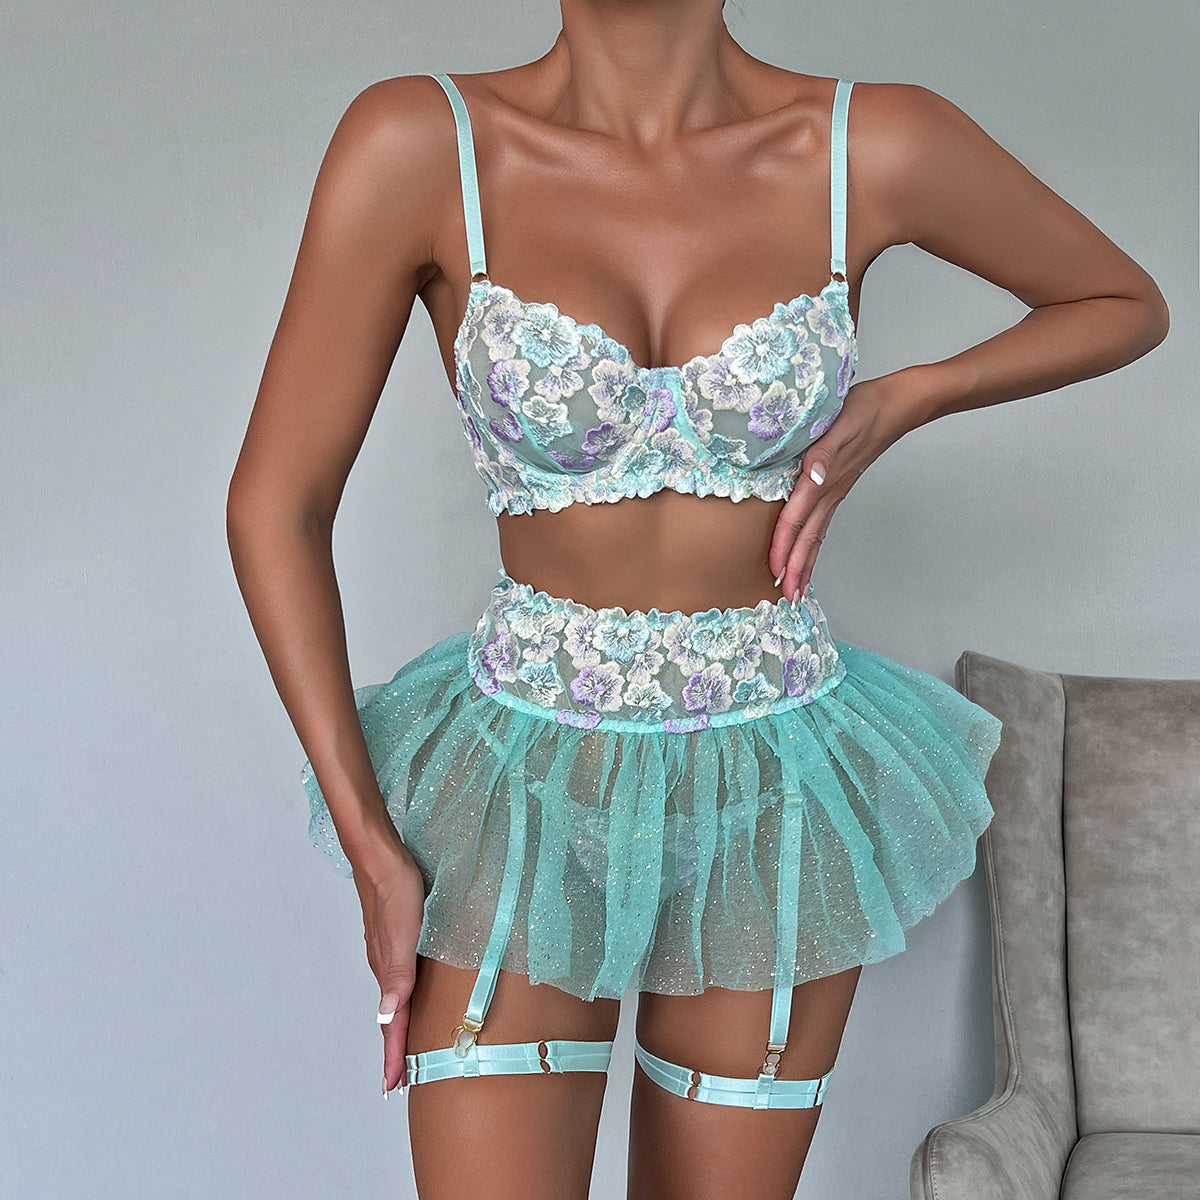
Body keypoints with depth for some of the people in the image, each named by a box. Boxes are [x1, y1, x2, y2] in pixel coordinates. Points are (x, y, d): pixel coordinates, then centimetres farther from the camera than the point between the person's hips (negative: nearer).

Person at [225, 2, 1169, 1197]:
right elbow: (277, 506, -6)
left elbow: (1127, 303, 10)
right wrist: (371, 848, -7)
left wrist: (900, 403, -7)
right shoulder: (417, 144, -11)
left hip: (776, 807, 2)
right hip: (522, 794, -1)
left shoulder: (877, 147, -8)